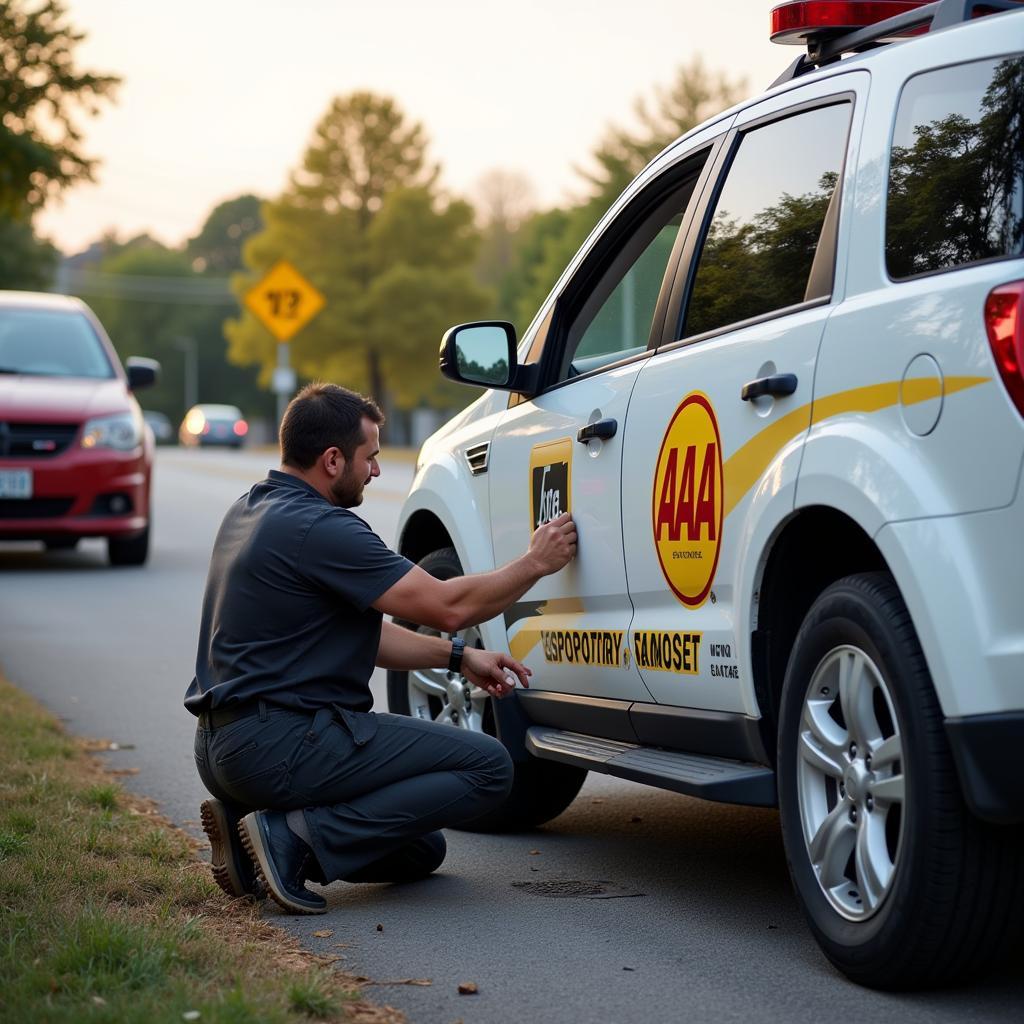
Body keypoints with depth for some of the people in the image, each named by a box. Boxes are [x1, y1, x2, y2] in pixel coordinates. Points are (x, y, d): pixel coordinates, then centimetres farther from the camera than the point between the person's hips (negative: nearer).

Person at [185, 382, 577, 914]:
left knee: (418, 850, 19)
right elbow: (448, 605, -14)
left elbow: (354, 628, 20)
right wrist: (537, 562, 1)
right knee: (486, 766, -8)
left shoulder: (253, 510, 14)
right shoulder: (318, 528, -17)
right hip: (283, 745, -10)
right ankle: (298, 837, -14)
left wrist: (459, 657, 16)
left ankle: (249, 828, 6)